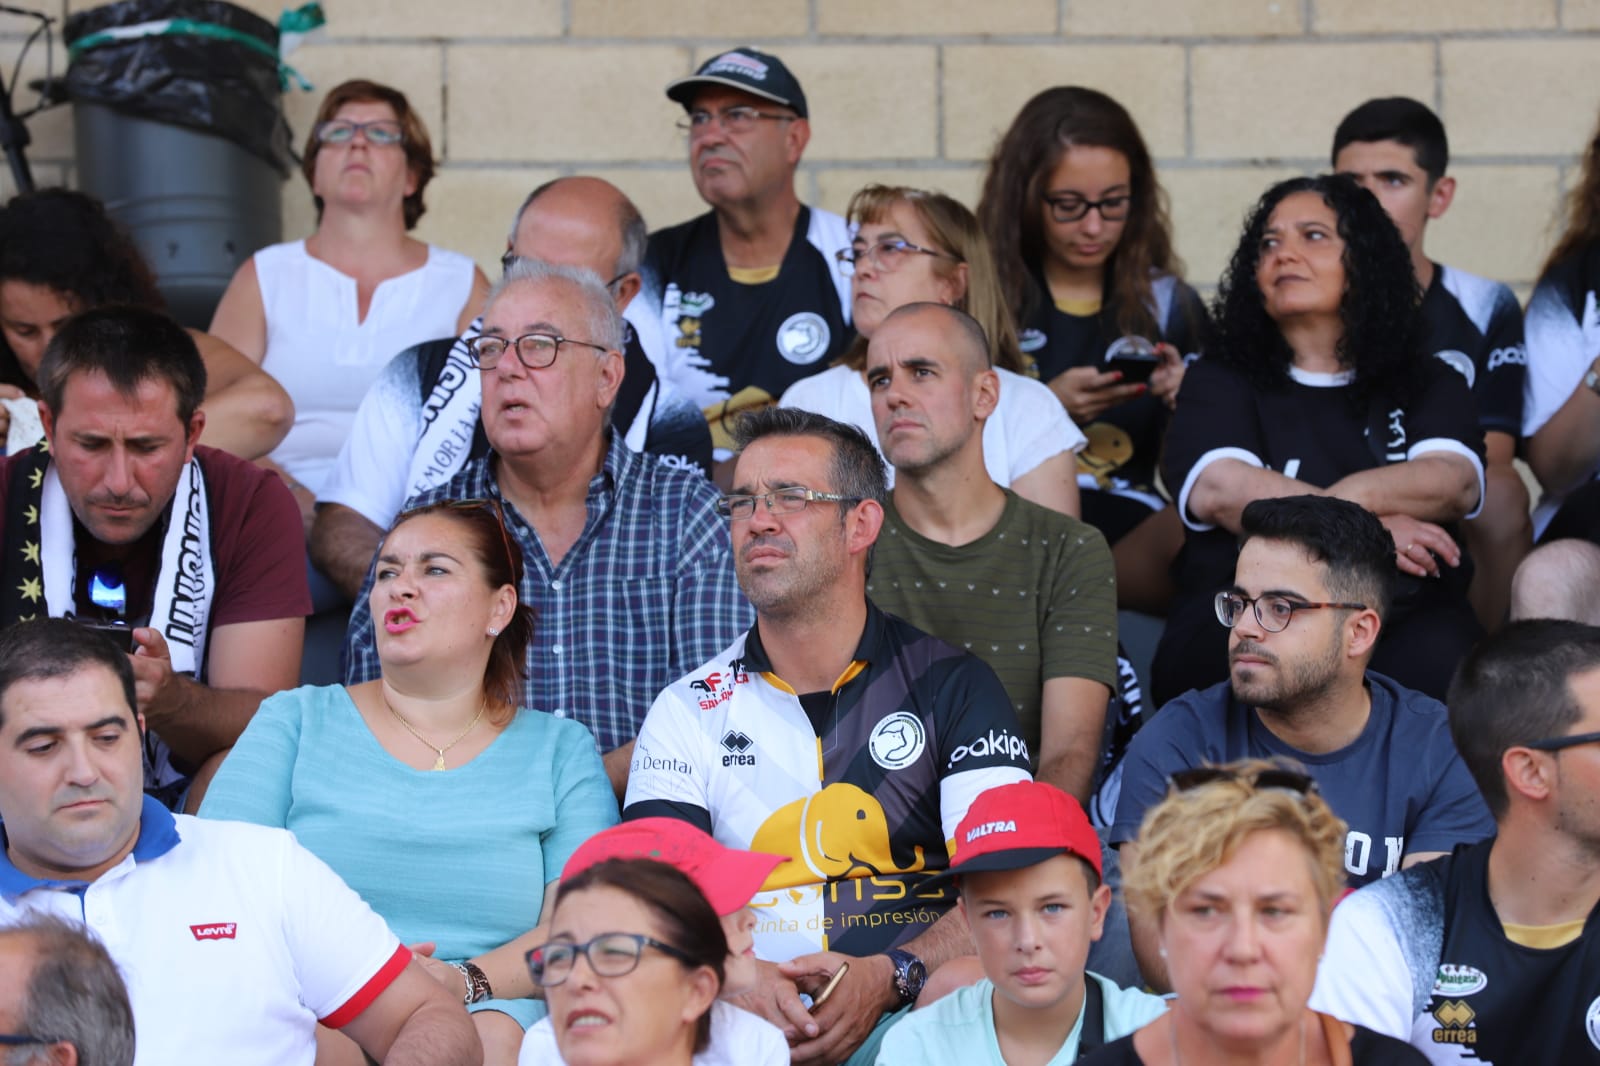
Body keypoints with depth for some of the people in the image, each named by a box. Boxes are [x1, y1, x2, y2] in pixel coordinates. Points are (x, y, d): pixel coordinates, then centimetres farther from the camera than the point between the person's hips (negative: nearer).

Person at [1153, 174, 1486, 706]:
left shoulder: (1428, 384, 23)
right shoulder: (1220, 383, 18)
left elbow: (1457, 484, 2)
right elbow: (1218, 490, -3)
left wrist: (1348, 497, -18)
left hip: (1404, 623, 1)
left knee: (1439, 659, -34)